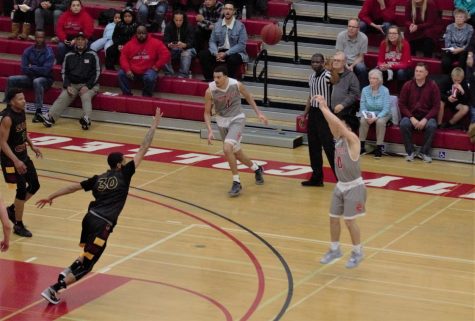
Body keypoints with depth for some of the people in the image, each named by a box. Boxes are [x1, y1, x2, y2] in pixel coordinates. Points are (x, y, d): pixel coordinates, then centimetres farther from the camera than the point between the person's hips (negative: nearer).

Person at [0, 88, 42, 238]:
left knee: (34, 186, 11)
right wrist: (16, 161, -30)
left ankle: (12, 209, 29)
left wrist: (32, 146, 7)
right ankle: (18, 225, 8)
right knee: (22, 189, -6)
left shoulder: (22, 112, 1)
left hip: (23, 155, 8)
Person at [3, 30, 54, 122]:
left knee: (37, 82, -39)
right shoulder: (28, 51, 3)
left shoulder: (49, 52, -10)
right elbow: (24, 69, -3)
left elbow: (46, 70, -20)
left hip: (45, 79, -5)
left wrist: (31, 68, -9)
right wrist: (37, 70, -14)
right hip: (31, 77, 5)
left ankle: (38, 113, -41)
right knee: (11, 80, -14)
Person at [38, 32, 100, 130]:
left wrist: (87, 86, -11)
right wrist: (67, 86, -4)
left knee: (86, 97, -33)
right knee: (62, 98, -22)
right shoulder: (69, 56, 11)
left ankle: (86, 119, -55)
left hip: (89, 85, -3)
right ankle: (49, 117, -40)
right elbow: (64, 72, 13)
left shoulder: (92, 55, 1)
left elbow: (97, 72, -2)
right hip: (72, 84, 3)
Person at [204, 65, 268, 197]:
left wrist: (258, 113, 2)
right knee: (236, 152, 17)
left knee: (227, 148, -24)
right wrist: (210, 131, -21)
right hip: (222, 121, 3)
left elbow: (248, 97, 2)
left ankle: (236, 182, -12)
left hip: (237, 119, -3)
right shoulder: (210, 91, -19)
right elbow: (207, 112, -9)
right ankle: (257, 169, 44)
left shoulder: (236, 85, -20)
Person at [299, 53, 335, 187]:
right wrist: (305, 114, 21)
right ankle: (317, 177, 20)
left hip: (324, 114, -8)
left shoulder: (327, 76, -14)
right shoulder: (311, 77, 12)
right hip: (313, 113, 8)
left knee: (328, 147, -7)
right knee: (313, 147, 12)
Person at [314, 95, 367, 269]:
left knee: (349, 221, -2)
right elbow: (332, 122, -6)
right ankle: (335, 250, 27)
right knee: (333, 218, 12)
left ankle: (357, 253, 14)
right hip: (340, 185, 8)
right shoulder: (339, 138, 1)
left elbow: (338, 123, -31)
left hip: (353, 187, -8)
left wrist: (324, 108, -26)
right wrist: (323, 106, -19)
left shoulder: (353, 140, -20)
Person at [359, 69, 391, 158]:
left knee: (380, 121, -35)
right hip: (369, 114, 2)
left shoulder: (385, 90, -13)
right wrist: (367, 116, -22)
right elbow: (362, 107, -3)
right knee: (363, 120, -30)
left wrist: (376, 117, -29)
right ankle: (361, 146, -22)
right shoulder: (365, 90, -4)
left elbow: (386, 109, -16)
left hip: (382, 114, -2)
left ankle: (379, 148, -26)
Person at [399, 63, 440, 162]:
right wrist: (412, 118, -14)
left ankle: (424, 152, -13)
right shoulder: (407, 85, 0)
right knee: (404, 124, -32)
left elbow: (436, 106, -3)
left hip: (427, 116, -1)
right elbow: (402, 104, 1)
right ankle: (410, 152, -14)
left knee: (432, 125, -33)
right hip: (411, 116, 1)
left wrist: (425, 119, -16)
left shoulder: (433, 86, -2)